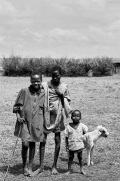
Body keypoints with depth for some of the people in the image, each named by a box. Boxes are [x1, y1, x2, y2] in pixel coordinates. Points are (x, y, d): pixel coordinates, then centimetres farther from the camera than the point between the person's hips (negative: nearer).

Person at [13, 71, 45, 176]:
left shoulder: (43, 93, 1)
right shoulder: (24, 91, -5)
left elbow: (45, 108, 14)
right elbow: (16, 106, 2)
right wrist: (18, 116, -11)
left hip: (36, 123, 2)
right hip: (24, 121, -2)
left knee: (32, 144, 10)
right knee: (25, 144, -10)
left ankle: (30, 167, 24)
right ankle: (24, 166, 12)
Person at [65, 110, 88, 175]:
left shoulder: (82, 126, -6)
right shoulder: (69, 126, -8)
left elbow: (85, 132, 11)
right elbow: (66, 137, -4)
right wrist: (66, 146, -4)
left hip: (79, 145, 1)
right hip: (71, 146, -1)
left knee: (80, 157, 12)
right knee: (70, 158, 8)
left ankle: (81, 169, 24)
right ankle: (69, 170, 19)